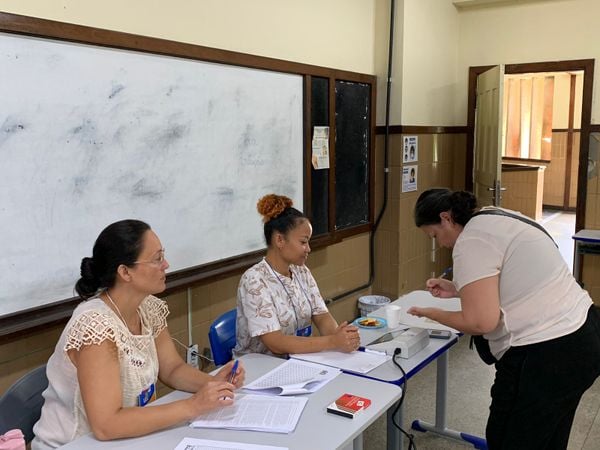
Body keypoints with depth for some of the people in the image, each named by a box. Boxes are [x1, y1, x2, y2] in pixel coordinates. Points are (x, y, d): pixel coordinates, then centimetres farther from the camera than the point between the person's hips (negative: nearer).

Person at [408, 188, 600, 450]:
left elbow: (480, 321, -21)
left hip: (547, 356, -10)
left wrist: (431, 314, -6)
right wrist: (456, 289, 17)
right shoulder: (495, 219, 13)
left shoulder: (471, 240, -17)